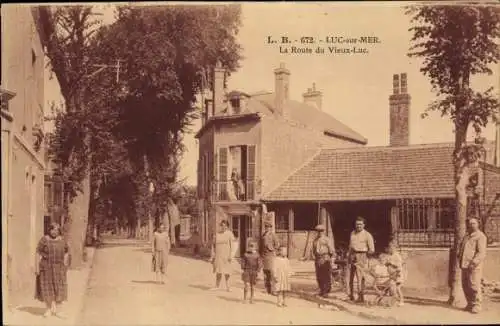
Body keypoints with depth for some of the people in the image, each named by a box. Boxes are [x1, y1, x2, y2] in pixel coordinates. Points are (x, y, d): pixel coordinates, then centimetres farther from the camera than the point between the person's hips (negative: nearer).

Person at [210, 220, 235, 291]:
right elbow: (213, 245, 12)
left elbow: (232, 245, -5)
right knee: (218, 271, 5)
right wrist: (212, 256, 8)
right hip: (218, 255, 3)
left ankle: (227, 286, 12)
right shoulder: (217, 234, 9)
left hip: (226, 255, -2)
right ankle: (217, 285, 13)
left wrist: (230, 256, -12)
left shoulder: (230, 234, -1)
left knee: (226, 271, 2)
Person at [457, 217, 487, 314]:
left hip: (474, 266, -8)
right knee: (465, 285, 10)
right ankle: (470, 304, 21)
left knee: (474, 285, -7)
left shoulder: (480, 236, -6)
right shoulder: (466, 236, 19)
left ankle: (476, 305, 2)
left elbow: (481, 253, -14)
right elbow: (461, 249, 28)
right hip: (464, 265, 8)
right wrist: (460, 259, 13)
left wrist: (474, 263, -22)